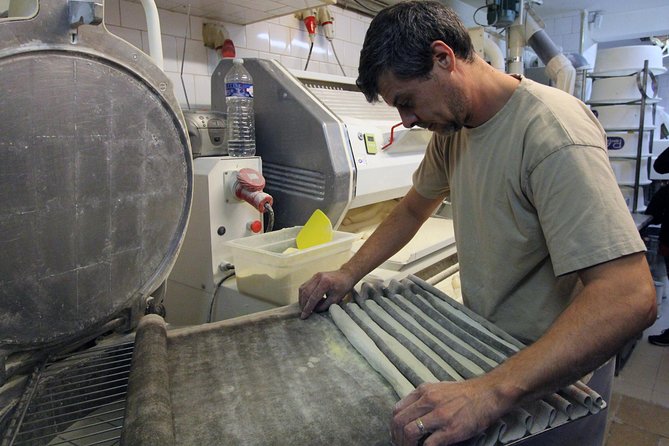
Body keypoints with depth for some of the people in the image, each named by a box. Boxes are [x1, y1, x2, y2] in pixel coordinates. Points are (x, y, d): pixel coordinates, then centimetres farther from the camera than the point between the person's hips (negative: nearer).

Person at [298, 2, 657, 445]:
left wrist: (492, 392, -45)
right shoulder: (451, 125, -4)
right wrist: (348, 274, -3)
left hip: (555, 371, -6)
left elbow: (630, 298, -37)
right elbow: (412, 210, 8)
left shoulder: (553, 130, -29)